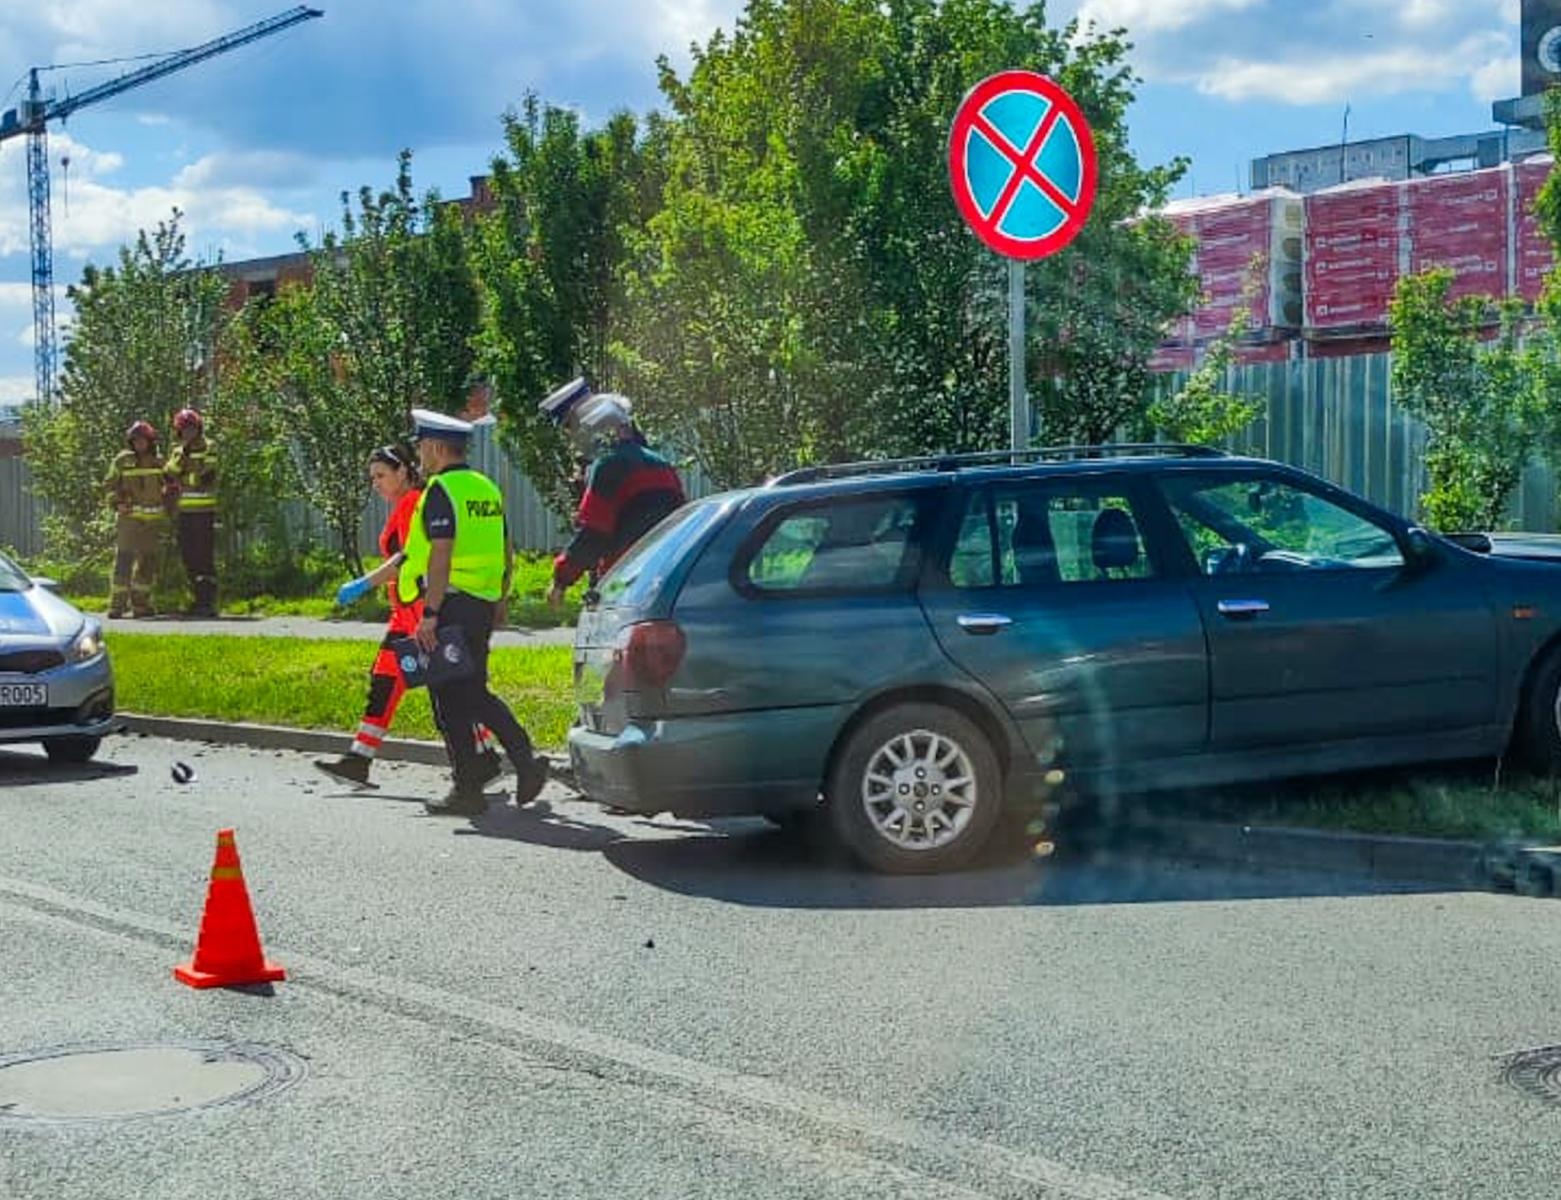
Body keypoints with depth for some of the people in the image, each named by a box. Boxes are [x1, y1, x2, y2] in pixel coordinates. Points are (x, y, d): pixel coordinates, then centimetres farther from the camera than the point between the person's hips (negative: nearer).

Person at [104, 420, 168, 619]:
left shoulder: (159, 463, 10)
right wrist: (117, 503, -12)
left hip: (154, 520, 4)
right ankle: (117, 604, -5)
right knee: (123, 561, -8)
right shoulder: (122, 460, 1)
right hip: (129, 518, -4)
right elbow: (109, 485, 4)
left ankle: (141, 604, 17)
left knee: (148, 563, 8)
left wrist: (168, 511, 9)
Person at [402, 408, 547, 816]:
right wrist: (500, 600, 25)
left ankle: (467, 792, 2)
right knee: (476, 693, 18)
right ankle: (525, 762, 5)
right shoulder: (487, 487, 14)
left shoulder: (441, 491, -12)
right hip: (483, 605, 9)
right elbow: (506, 552, 18)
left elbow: (441, 555, -21)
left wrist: (430, 613, -22)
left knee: (450, 701, 0)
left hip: (451, 603, -9)